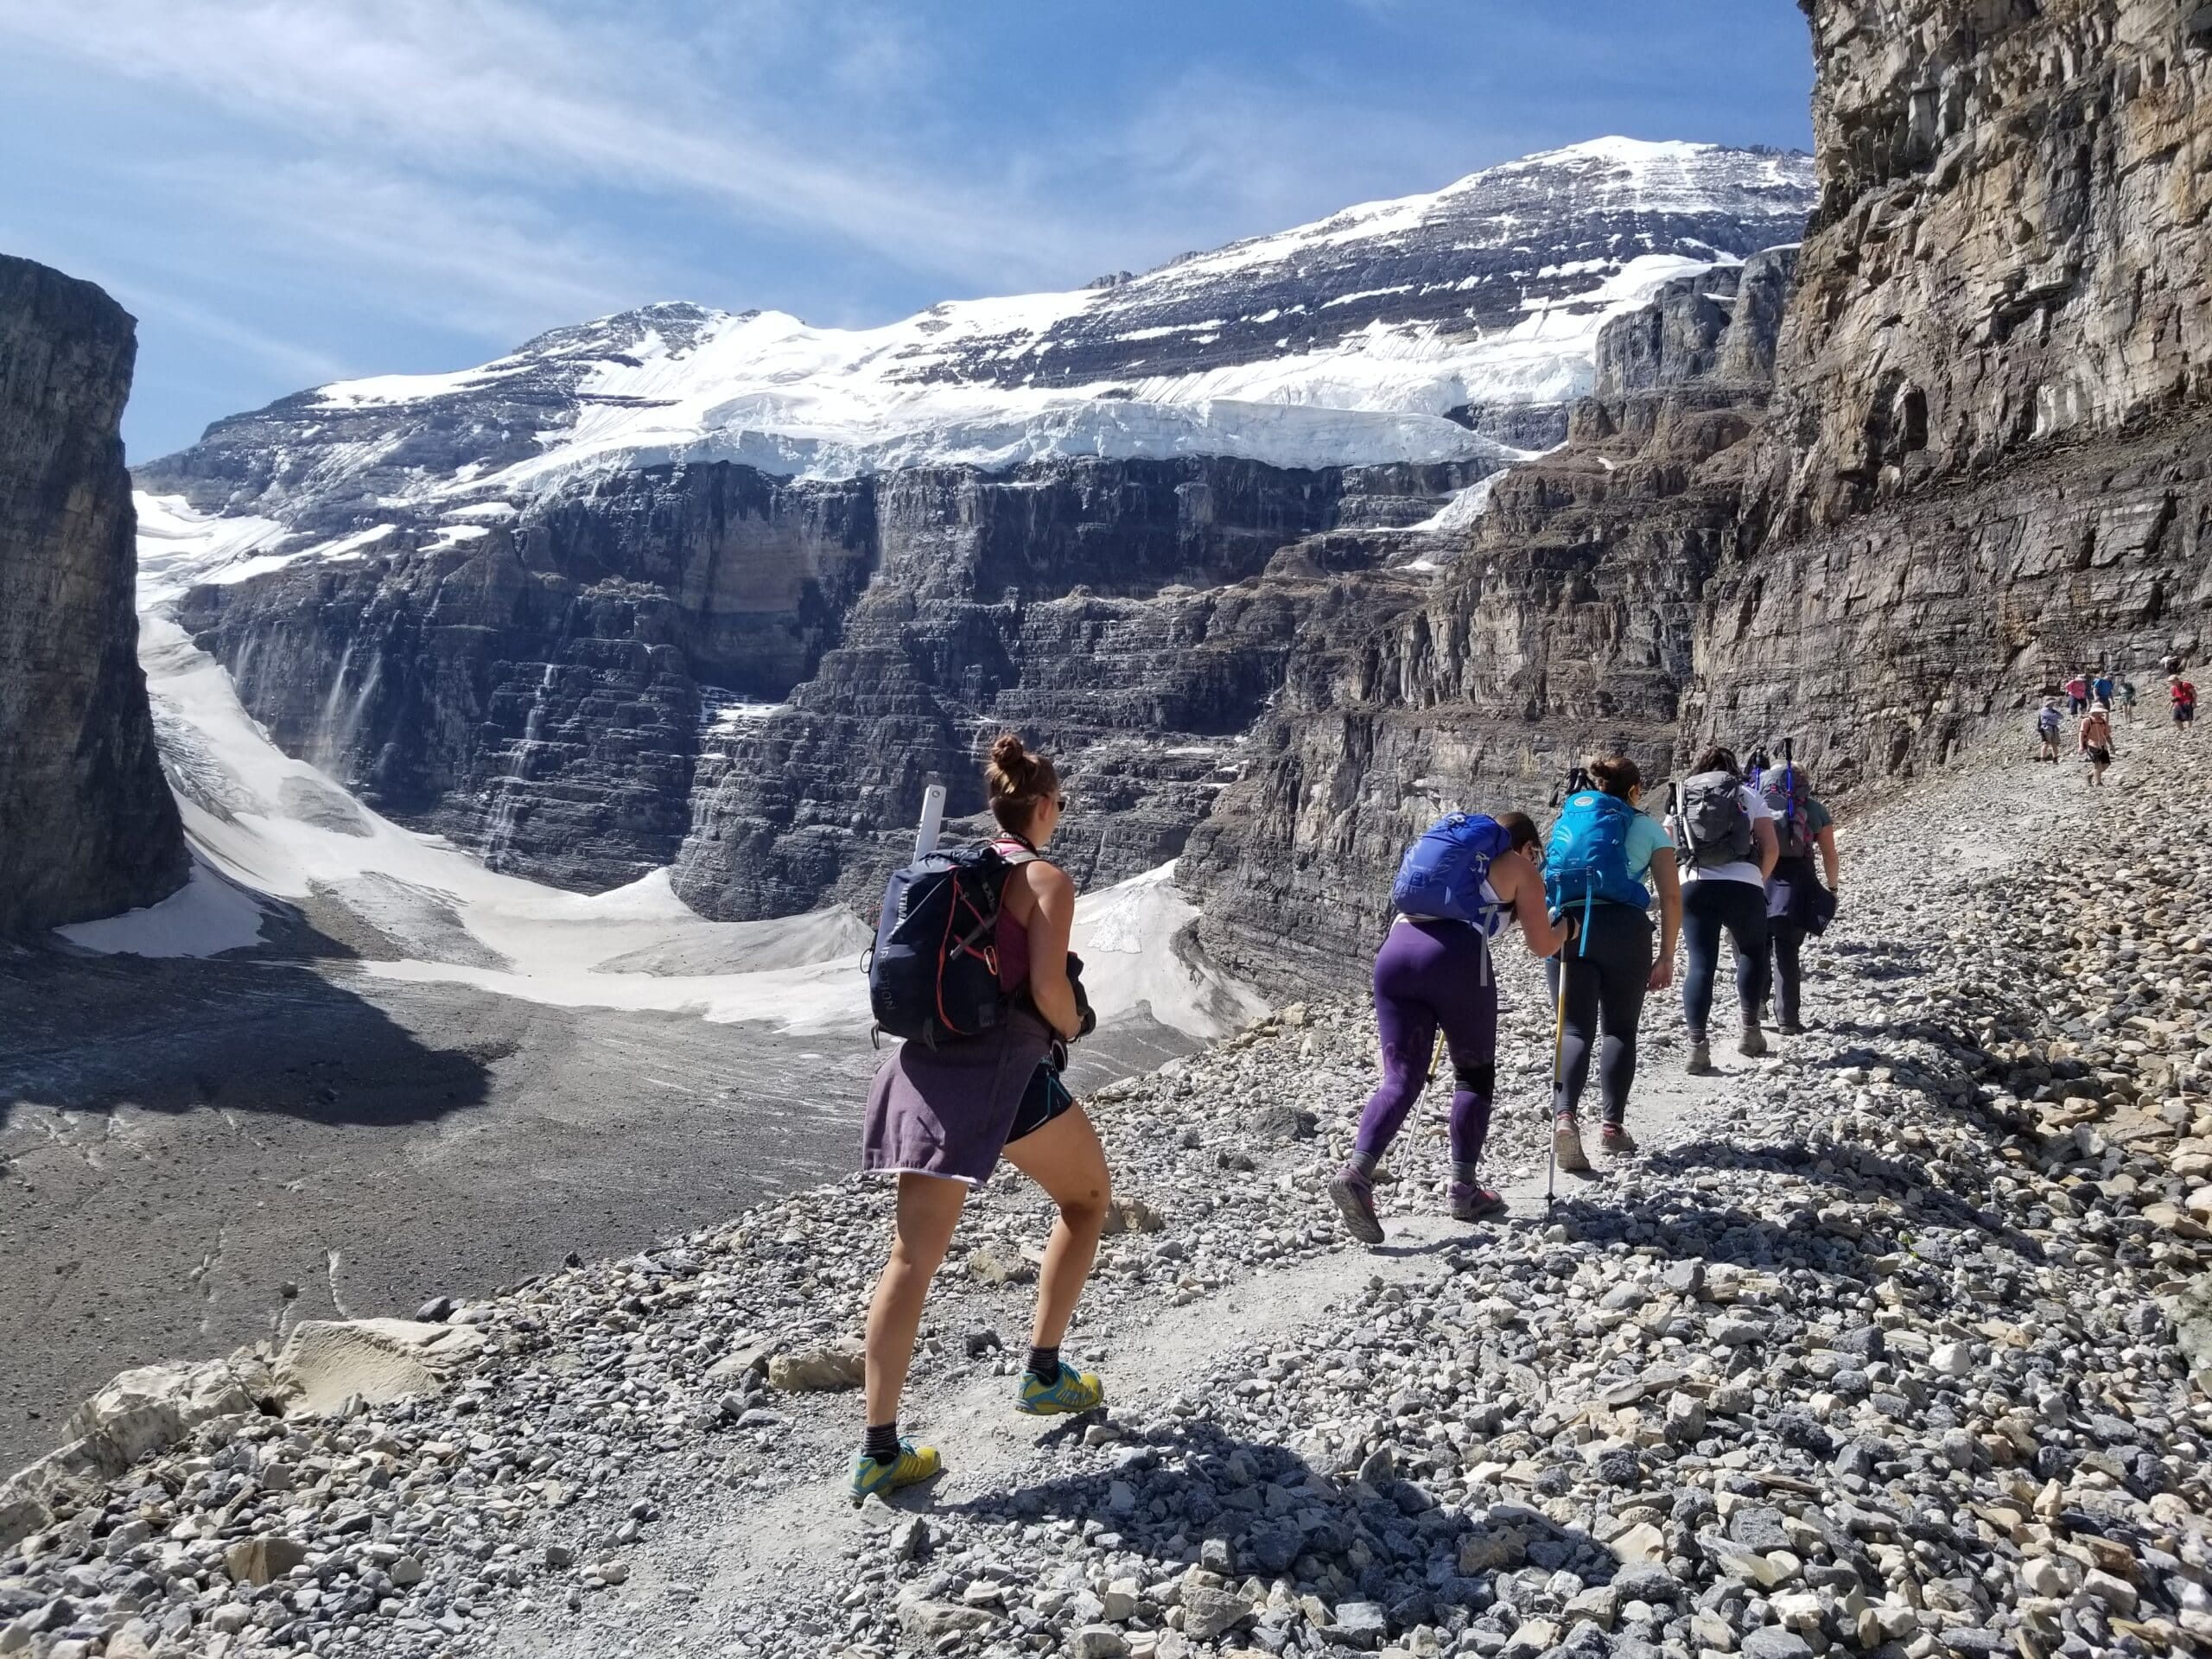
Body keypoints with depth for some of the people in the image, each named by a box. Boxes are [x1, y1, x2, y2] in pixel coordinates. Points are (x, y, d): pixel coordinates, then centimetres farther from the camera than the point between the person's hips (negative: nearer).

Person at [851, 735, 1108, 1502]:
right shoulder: (1047, 879, -4)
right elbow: (1047, 987, -15)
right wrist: (1074, 1027, 6)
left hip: (925, 1063, 6)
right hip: (1002, 1070, -6)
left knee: (914, 1254, 5)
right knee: (1089, 1197, 19)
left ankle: (879, 1449, 3)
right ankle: (1043, 1374, 20)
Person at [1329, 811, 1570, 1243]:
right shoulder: (1520, 868, 18)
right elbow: (1542, 946, 18)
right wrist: (1565, 930, 41)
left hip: (1394, 950, 5)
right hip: (1455, 956, -4)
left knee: (1401, 1078, 2)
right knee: (1475, 1075, 15)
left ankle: (1357, 1171, -17)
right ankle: (1462, 1188, 15)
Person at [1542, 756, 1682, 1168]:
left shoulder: (1565, 821, 22)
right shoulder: (1647, 828, 14)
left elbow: (1545, 885, 13)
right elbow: (1671, 897, 5)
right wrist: (1666, 956, 7)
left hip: (1566, 927, 2)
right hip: (1623, 926, -2)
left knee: (1574, 1031, 3)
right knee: (1620, 1030, 13)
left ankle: (1565, 1115, -19)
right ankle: (1612, 1124, 5)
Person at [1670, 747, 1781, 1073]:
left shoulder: (1682, 797, 18)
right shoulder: (1749, 795, 14)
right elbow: (1771, 848, 5)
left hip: (1694, 885, 1)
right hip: (1743, 884, -1)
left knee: (1700, 965, 0)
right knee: (1752, 954, 22)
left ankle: (1697, 1045, -12)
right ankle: (1751, 1031, 21)